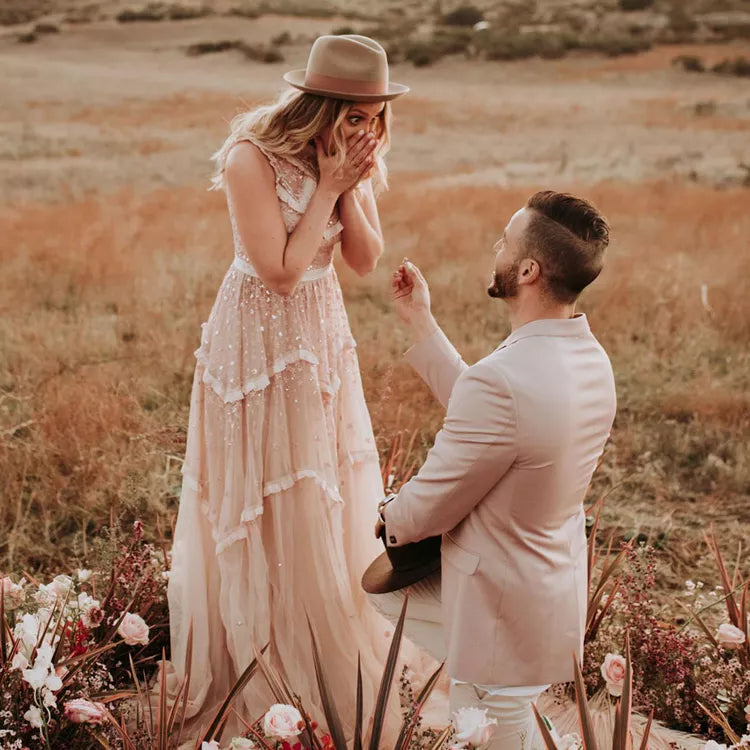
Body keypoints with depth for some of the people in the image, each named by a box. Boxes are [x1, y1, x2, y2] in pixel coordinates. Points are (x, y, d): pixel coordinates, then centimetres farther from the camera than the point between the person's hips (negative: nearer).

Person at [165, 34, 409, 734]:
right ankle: (259, 666, 23)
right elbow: (281, 271, -23)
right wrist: (327, 187, -22)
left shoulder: (354, 154, -2)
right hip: (259, 337, -6)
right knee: (264, 509, 5)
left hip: (323, 333, 7)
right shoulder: (253, 158, -22)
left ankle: (335, 652, 34)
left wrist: (349, 190, -18)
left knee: (331, 498, 15)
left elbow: (366, 259, -3)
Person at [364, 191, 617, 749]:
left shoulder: (504, 377, -33)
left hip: (504, 607, -9)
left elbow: (431, 504, -21)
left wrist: (388, 521, 2)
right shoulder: (591, 358, -4)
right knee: (378, 583, 24)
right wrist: (421, 323, 12)